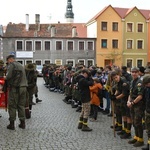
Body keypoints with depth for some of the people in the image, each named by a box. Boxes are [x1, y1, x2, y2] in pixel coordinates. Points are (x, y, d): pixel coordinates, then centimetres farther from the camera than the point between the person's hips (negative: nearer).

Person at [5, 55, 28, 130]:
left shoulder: (11, 65, -4)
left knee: (12, 106, 2)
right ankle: (22, 123, 15)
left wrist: (5, 77, 8)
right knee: (21, 105, 12)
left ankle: (12, 124, 6)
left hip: (15, 88, -7)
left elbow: (8, 76, -15)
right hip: (23, 87, 7)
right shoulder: (21, 65, 19)